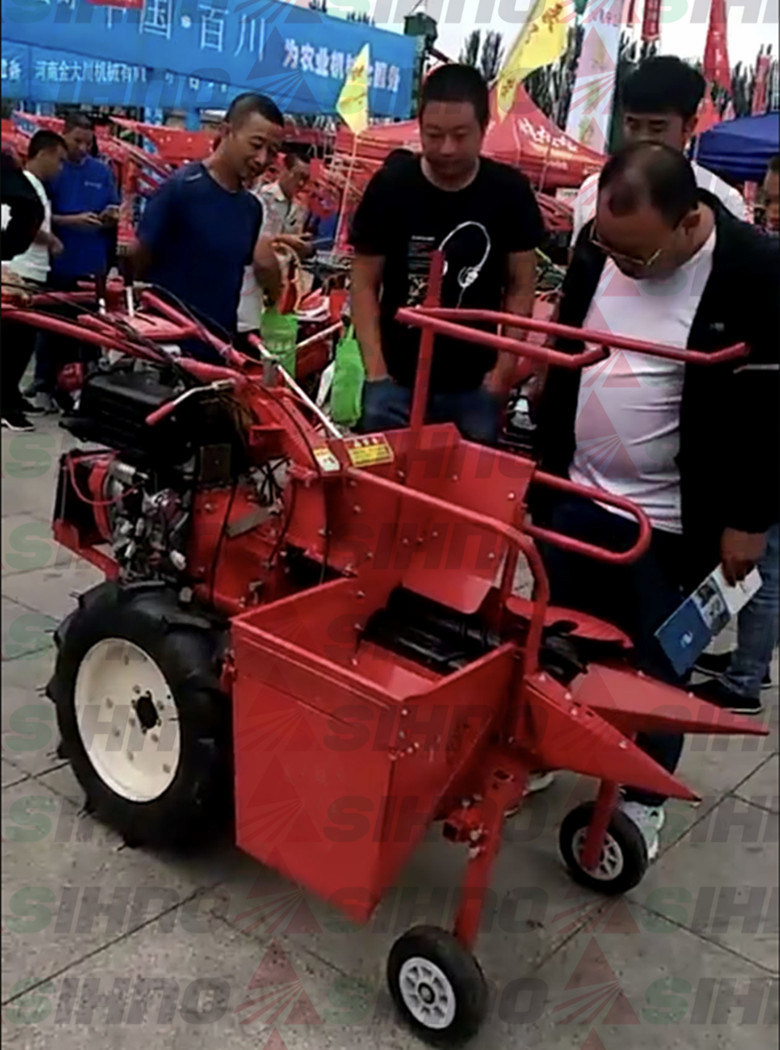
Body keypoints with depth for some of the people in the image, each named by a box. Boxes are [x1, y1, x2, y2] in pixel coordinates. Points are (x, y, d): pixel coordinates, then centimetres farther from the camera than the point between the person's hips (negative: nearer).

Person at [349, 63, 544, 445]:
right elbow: (365, 284, -1)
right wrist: (376, 372, -10)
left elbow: (520, 288, 5)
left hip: (475, 387, 1)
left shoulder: (510, 192, -3)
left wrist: (504, 370, -4)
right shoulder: (390, 186, -6)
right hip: (397, 382, -1)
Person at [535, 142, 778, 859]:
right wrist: (548, 459, 13)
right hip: (578, 494, 5)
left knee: (655, 666, 10)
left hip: (676, 522, -5)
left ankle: (644, 796, 30)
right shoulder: (598, 244, -3)